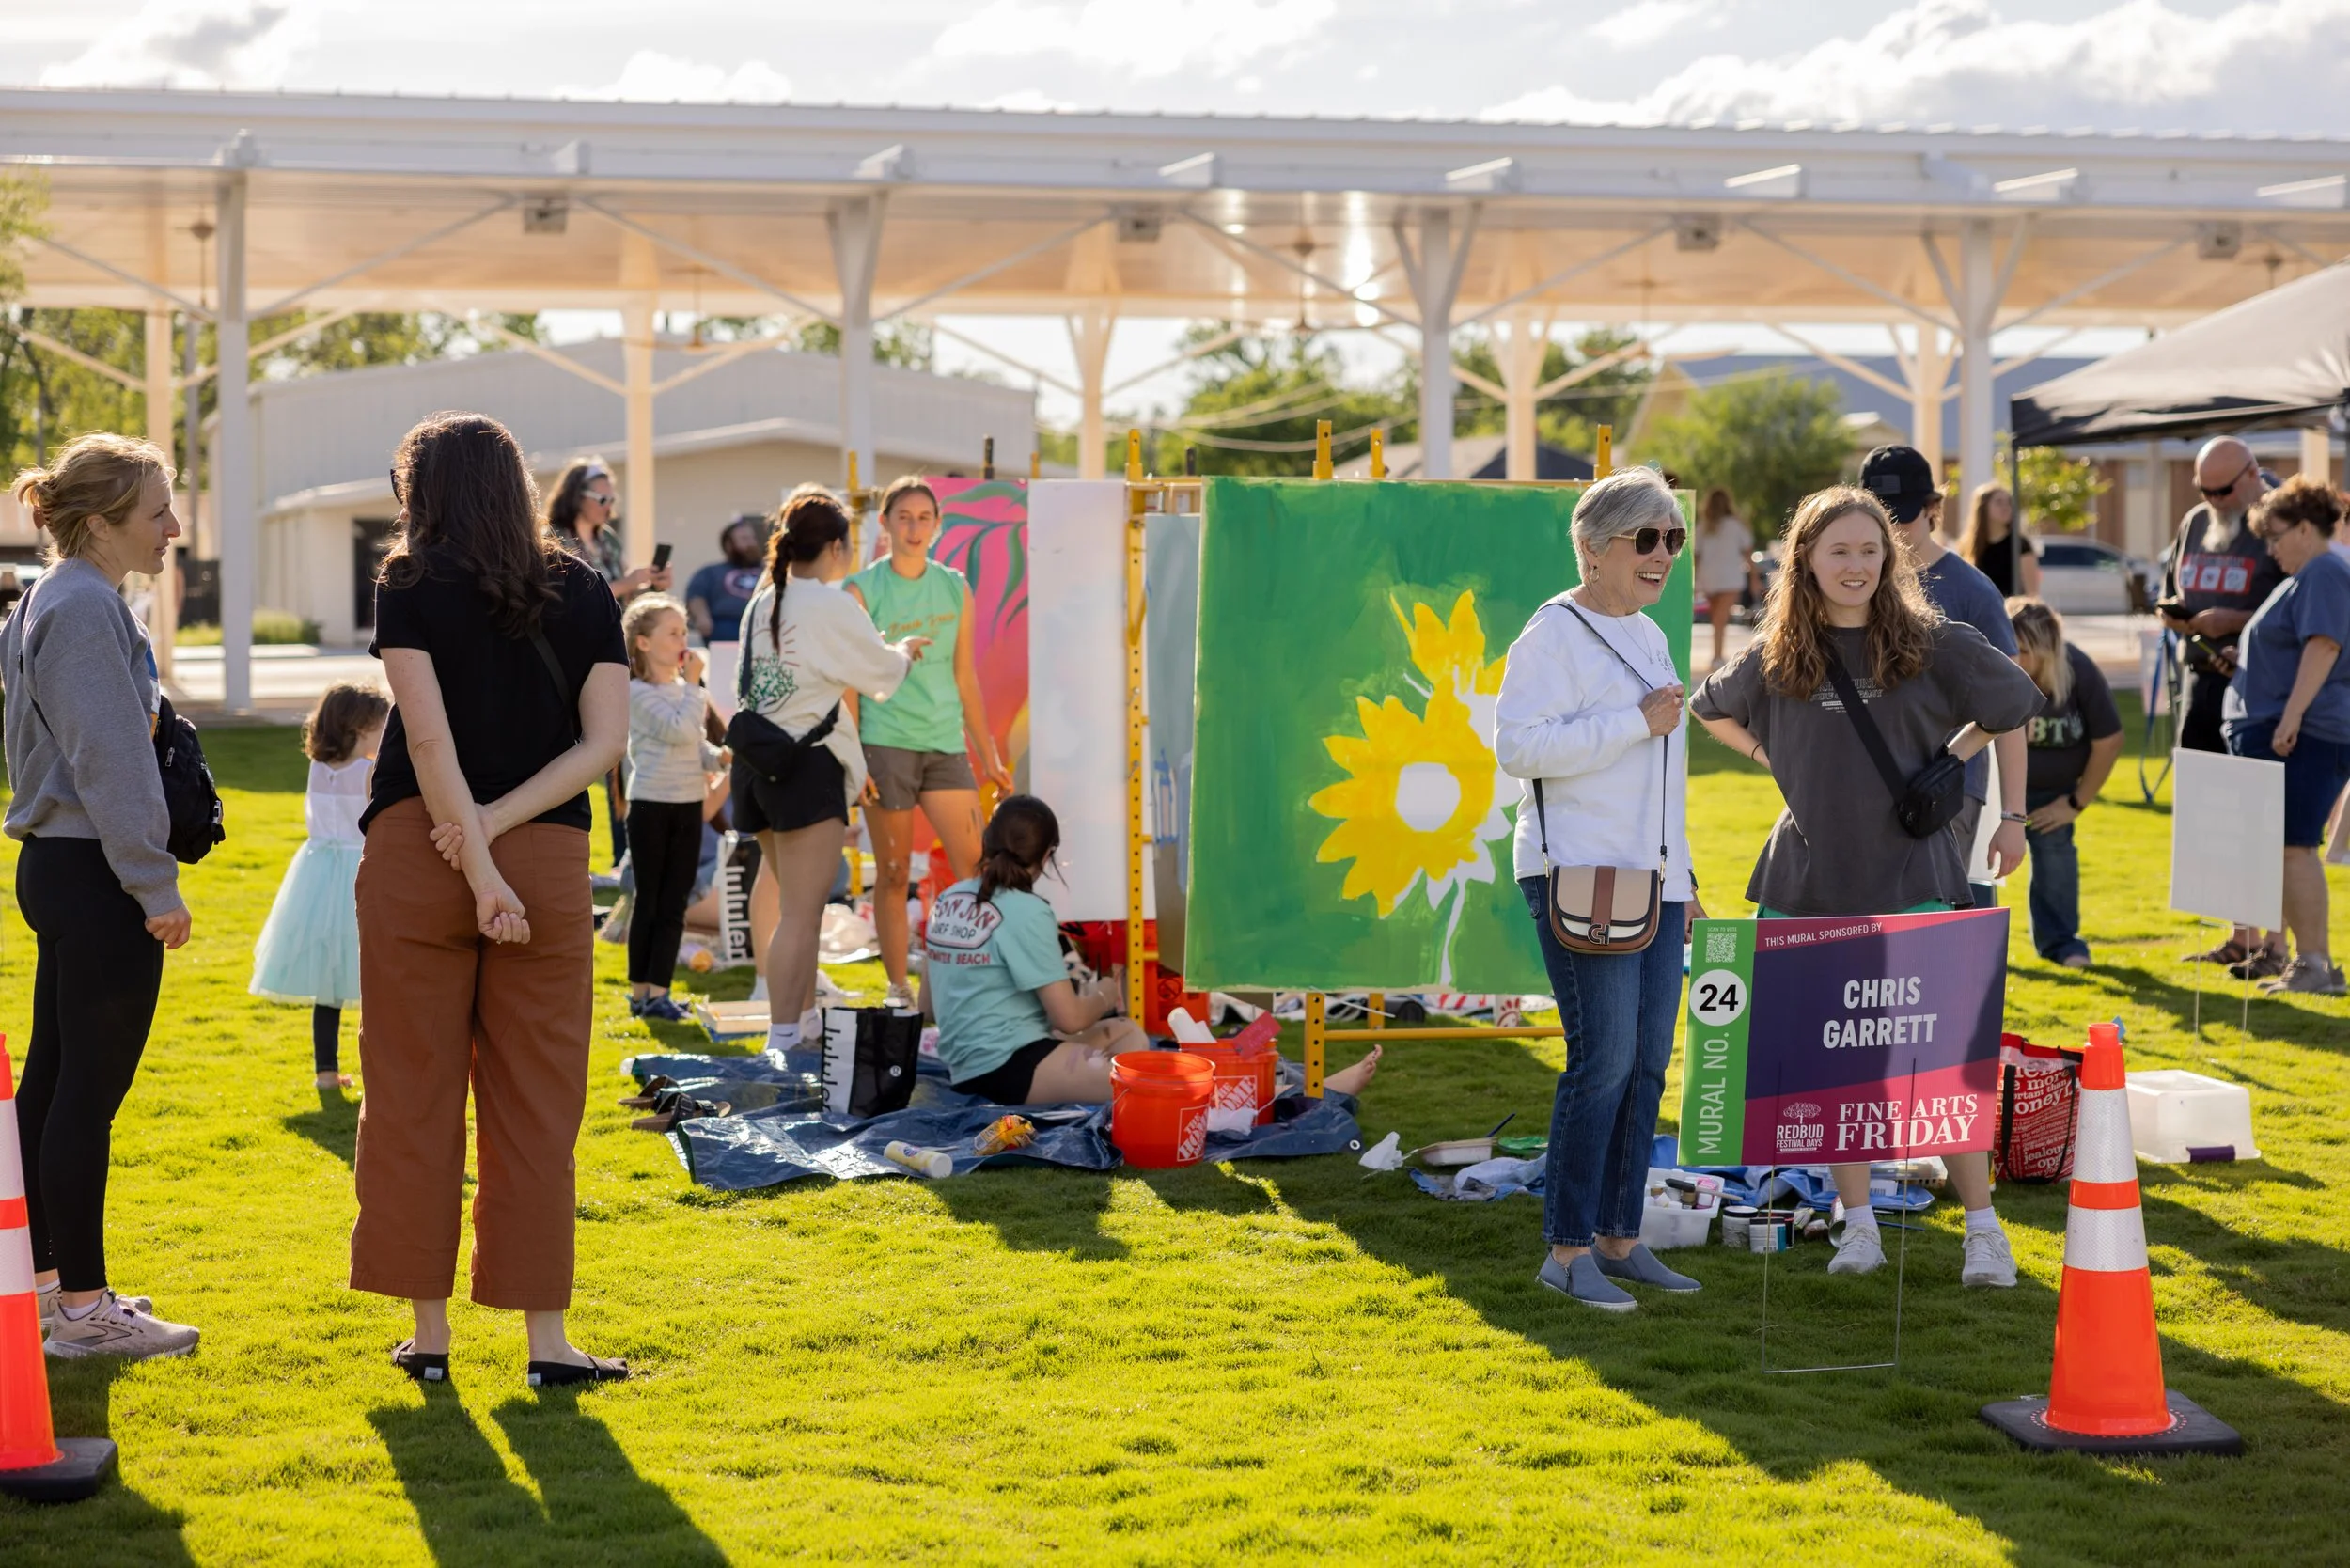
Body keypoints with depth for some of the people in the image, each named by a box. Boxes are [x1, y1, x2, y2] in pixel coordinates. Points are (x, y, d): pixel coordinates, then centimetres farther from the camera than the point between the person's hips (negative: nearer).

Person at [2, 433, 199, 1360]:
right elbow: (107, 762, -20)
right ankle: (82, 1308, 2)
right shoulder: (85, 608, -16)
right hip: (95, 876, -11)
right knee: (90, 1091, -4)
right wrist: (156, 885, -17)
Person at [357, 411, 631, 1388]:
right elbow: (605, 740, -2)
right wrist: (498, 825, -7)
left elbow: (429, 736, -12)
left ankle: (428, 1330, 11)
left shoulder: (411, 588, -2)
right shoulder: (582, 592, 8)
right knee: (535, 1107, 7)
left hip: (417, 854, -2)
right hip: (549, 863, 2)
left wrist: (478, 868, -13)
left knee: (414, 1097, 7)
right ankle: (546, 1337, 8)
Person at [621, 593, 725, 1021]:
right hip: (651, 805, -7)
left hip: (688, 805, 7)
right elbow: (680, 729, -23)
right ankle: (639, 992, 9)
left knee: (674, 905, 6)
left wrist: (718, 757, -2)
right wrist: (693, 684, -15)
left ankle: (658, 990, 11)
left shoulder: (684, 689, 13)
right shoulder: (638, 692, -11)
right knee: (649, 901, 1)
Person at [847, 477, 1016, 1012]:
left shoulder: (955, 589, 11)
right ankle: (898, 989, 9)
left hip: (944, 742, 3)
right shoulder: (862, 591, 0)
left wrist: (989, 755, 16)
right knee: (893, 872, 1)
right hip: (885, 742, -3)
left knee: (975, 864, -7)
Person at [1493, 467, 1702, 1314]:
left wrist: (1681, 878, 24)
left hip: (1651, 878, 9)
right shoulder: (1553, 634, -7)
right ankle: (1567, 1250, -6)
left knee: (1648, 1062, 6)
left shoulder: (1649, 637, 20)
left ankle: (1619, 1240, 14)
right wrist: (1635, 722, -17)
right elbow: (1519, 746, -19)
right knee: (1604, 1058, -13)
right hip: (1579, 875, -9)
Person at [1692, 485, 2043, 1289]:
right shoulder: (1776, 656, 4)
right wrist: (1784, 762, 10)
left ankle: (1984, 1230, 2)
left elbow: (2017, 704, 10)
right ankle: (1858, 1224, 17)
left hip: (1910, 876, -3)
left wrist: (1947, 762, 2)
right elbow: (1711, 710, 22)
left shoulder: (1932, 642, -2)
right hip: (1811, 880, 3)